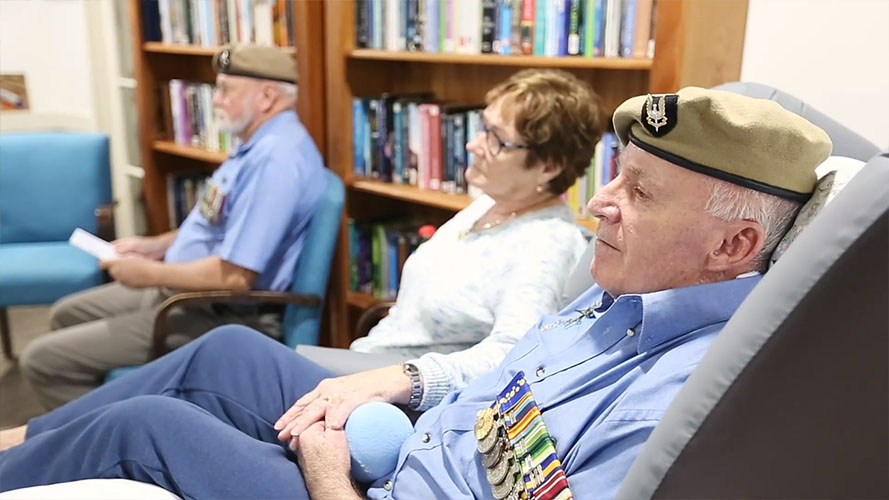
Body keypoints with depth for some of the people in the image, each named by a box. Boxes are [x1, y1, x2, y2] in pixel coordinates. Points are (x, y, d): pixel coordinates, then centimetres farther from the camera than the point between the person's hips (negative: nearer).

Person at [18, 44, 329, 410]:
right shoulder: (259, 145, 9)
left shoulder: (275, 158, -26)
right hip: (189, 292, 11)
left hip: (223, 316, -11)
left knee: (42, 360, -7)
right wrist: (158, 245, 9)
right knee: (67, 314, 24)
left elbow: (235, 275, -30)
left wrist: (150, 274, -16)